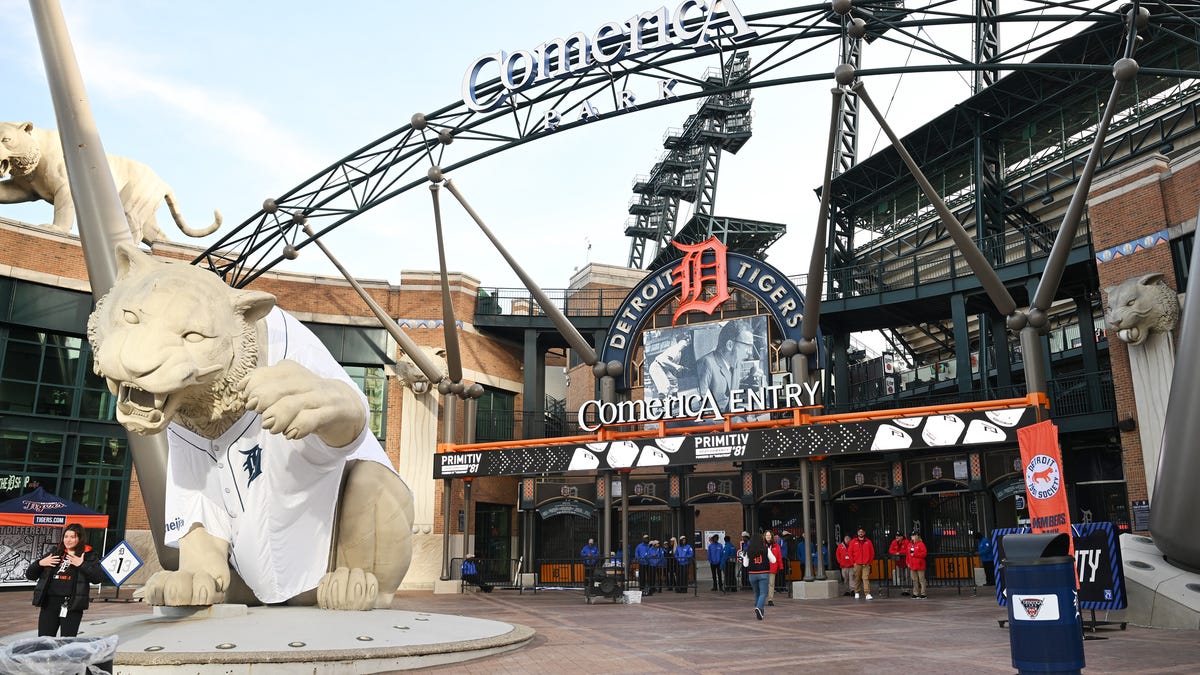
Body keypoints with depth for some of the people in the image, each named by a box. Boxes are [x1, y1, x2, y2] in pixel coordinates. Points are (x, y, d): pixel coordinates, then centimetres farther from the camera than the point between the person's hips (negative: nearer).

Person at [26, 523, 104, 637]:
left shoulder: (88, 555, 4)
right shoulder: (55, 554, 15)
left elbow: (98, 577, -9)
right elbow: (30, 575, 18)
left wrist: (82, 565, -17)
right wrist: (40, 563, 0)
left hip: (72, 605, -3)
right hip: (49, 603, 4)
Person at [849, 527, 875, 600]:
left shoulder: (868, 542, 8)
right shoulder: (853, 541, 6)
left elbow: (872, 552, 11)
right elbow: (850, 552, 6)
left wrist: (869, 561, 4)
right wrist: (853, 562, 1)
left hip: (866, 564, 0)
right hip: (857, 564, 0)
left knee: (866, 578, -9)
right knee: (857, 579, 5)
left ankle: (868, 594, -14)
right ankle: (857, 593, 17)